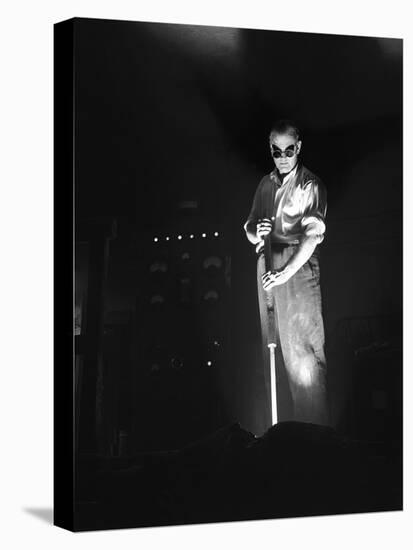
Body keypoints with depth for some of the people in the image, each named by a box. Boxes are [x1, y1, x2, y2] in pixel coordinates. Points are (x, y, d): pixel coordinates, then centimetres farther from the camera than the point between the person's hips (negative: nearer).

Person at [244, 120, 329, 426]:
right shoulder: (266, 184, 15)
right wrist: (256, 233, -8)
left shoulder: (310, 185, -4)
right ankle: (282, 424, 15)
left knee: (302, 350, -8)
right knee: (273, 350, 7)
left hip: (298, 268, -6)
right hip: (267, 267, 6)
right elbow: (249, 227, 17)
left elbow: (313, 234, -17)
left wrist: (285, 272, -28)